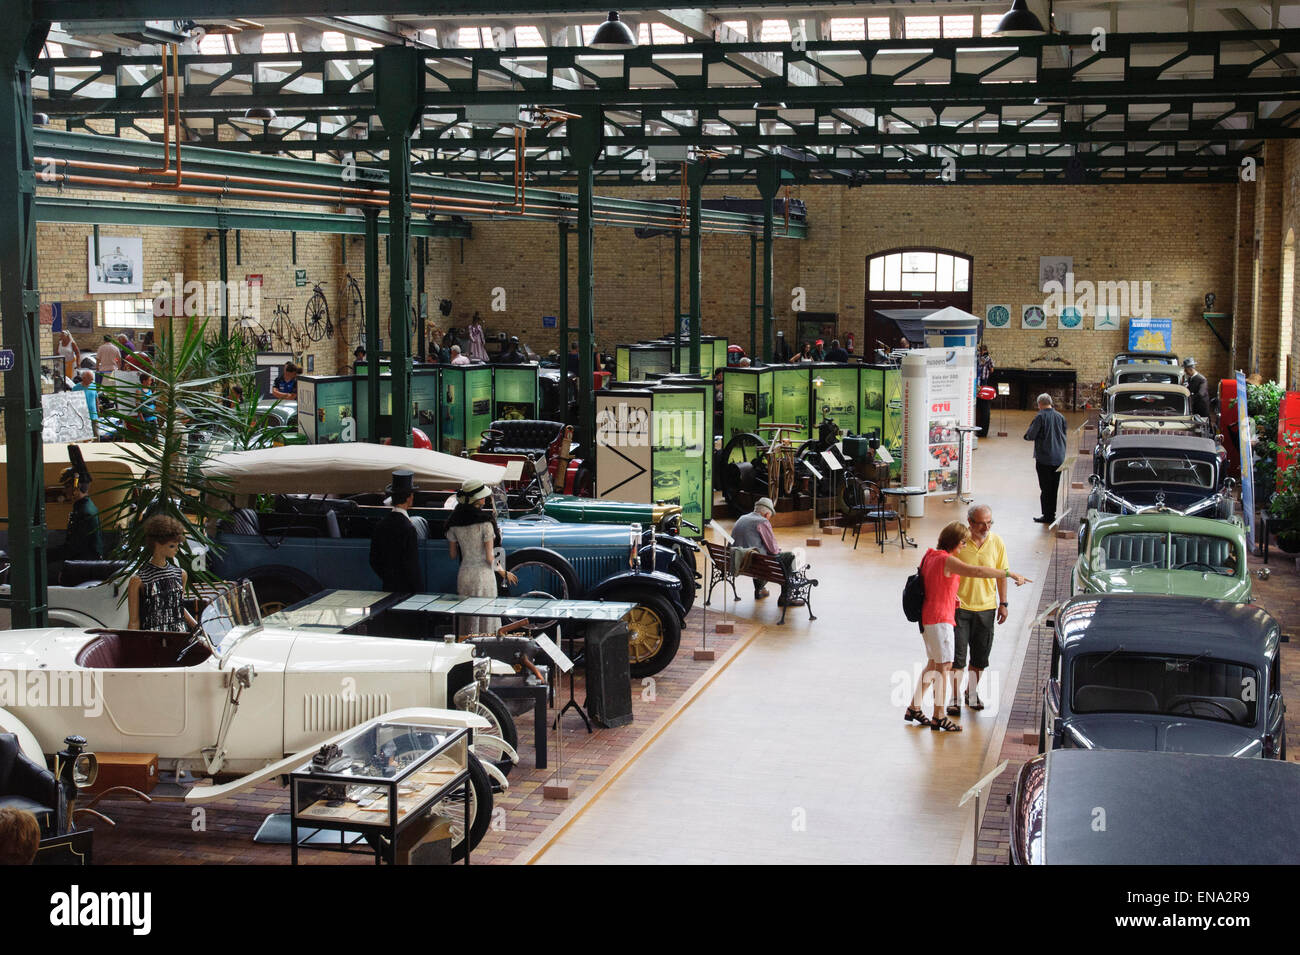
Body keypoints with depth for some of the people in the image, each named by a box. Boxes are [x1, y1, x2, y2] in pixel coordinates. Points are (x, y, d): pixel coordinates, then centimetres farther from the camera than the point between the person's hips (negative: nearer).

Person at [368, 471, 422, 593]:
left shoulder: (380, 526, 4)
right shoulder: (408, 528, -18)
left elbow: (374, 560, 10)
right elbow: (411, 565, -17)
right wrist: (418, 591, -8)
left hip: (388, 587, 7)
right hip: (406, 590, -7)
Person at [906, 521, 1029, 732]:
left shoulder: (931, 555, 10)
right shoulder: (946, 560, -20)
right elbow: (978, 571, -29)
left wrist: (951, 598, 13)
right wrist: (1010, 574, -28)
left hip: (926, 617, 10)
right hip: (940, 619, -10)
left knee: (933, 664, 18)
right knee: (943, 666, -4)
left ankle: (914, 708, 22)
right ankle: (939, 717, 0)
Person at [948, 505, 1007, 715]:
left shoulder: (996, 543, -1)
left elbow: (1001, 574, 7)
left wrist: (1003, 603, 6)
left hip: (986, 607, 3)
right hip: (959, 605, -3)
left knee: (980, 656, 12)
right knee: (957, 655, -2)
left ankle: (972, 692, 30)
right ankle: (955, 698, 6)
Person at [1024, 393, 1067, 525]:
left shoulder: (1040, 417, -13)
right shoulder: (1060, 416, 5)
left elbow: (1031, 435, -14)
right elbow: (1064, 435, 14)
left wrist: (1027, 436, 7)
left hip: (1044, 458, -6)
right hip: (1059, 458, 6)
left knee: (1045, 488, 0)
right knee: (1054, 487, 14)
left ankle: (1047, 516, 1)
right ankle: (1052, 514, 20)